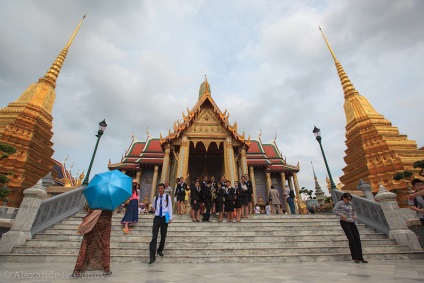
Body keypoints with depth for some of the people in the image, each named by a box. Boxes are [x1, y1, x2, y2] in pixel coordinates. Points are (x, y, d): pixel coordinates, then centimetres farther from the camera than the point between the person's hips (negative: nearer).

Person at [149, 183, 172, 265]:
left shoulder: (168, 197, -4)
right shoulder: (156, 197, 4)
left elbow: (170, 208, -2)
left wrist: (170, 218, -6)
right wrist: (153, 208, 5)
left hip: (164, 218, -1)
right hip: (157, 218, 1)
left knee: (163, 236, 13)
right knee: (154, 237, -7)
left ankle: (160, 250, 36)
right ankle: (152, 256, -4)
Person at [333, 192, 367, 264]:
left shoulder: (350, 204, 13)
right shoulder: (339, 203, -5)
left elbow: (353, 210, 31)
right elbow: (334, 210, -12)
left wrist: (354, 215, 12)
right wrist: (341, 215, -20)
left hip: (352, 222, 7)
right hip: (344, 222, -6)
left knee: (357, 238, 1)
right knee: (351, 238, -10)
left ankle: (360, 257, 10)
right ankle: (355, 257, -1)